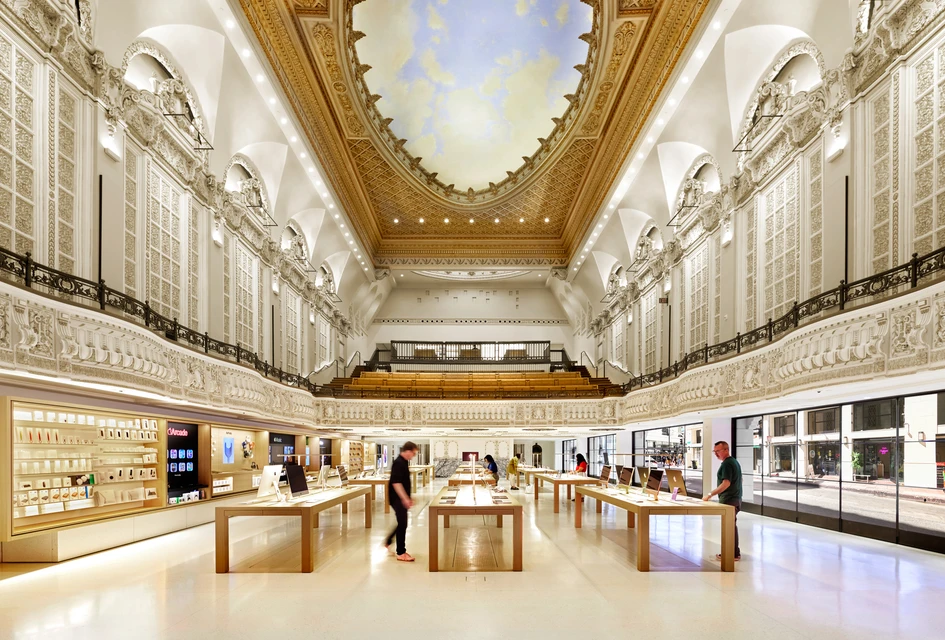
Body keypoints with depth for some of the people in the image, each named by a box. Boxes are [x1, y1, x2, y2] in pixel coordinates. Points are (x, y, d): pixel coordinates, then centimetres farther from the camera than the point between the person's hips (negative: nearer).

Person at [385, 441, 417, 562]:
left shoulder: (404, 462, 11)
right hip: (398, 499, -10)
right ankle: (401, 553, 4)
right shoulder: (398, 463, -20)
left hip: (402, 499, 10)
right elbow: (396, 482, -26)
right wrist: (404, 498, -29)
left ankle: (388, 542, 32)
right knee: (402, 524, -4)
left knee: (402, 523, 18)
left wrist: (407, 498, 22)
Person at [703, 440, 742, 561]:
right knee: (732, 526, 16)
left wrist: (710, 495, -25)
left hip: (728, 500, -10)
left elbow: (726, 483, -26)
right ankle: (734, 552, 22)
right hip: (736, 499, 10)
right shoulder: (735, 461, 14)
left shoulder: (727, 464, -18)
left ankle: (733, 554, 0)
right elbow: (739, 480, 23)